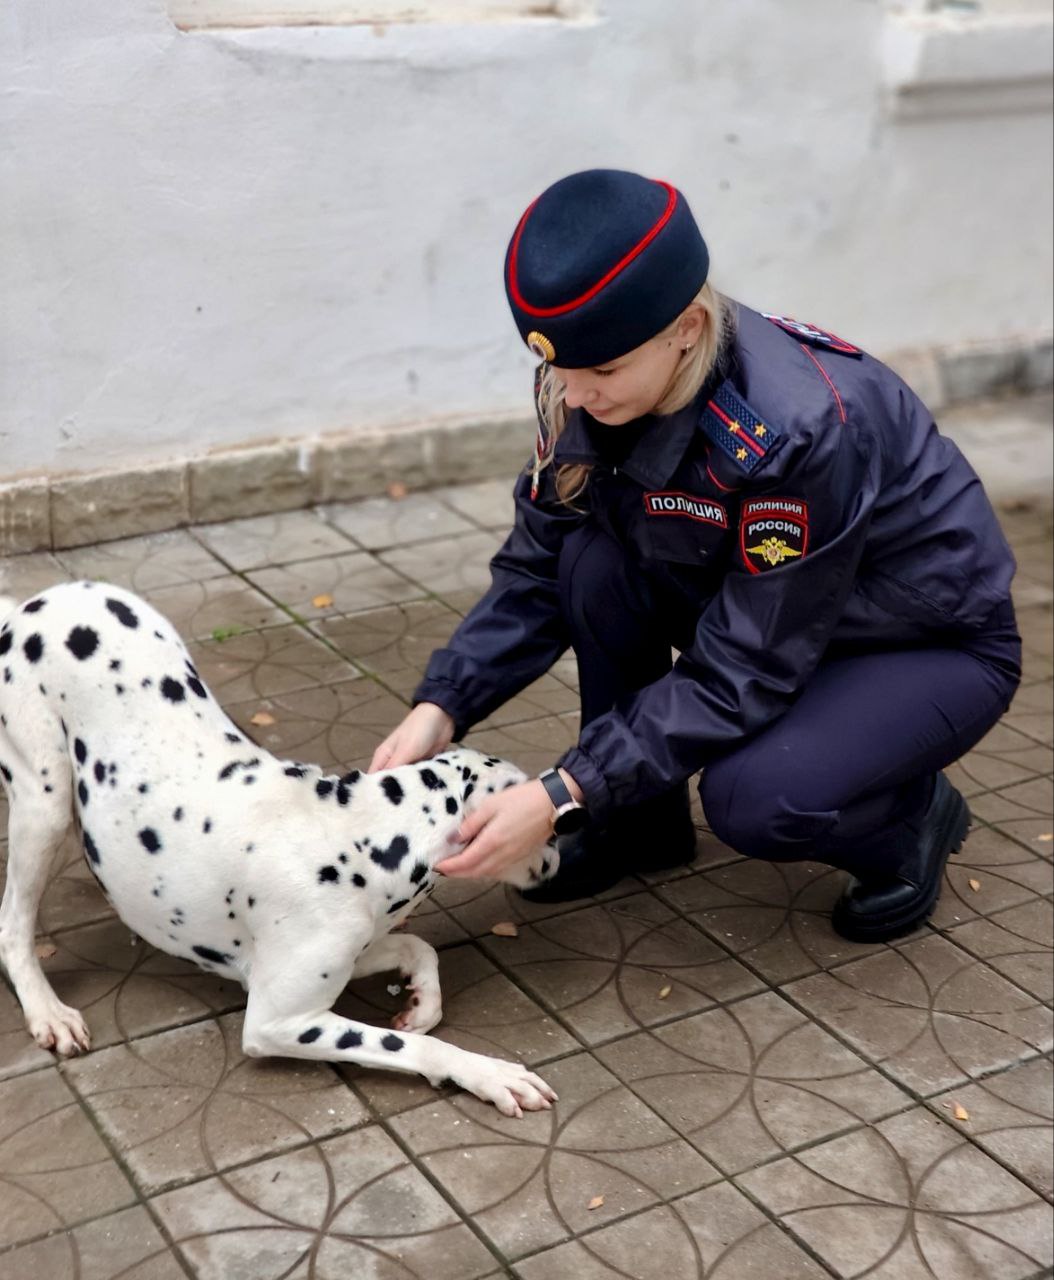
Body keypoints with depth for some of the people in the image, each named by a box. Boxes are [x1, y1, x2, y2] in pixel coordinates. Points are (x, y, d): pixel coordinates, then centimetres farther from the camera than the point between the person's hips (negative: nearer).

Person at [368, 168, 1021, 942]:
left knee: (751, 796, -31)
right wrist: (441, 708, -23)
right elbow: (539, 570, -10)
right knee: (593, 562, -19)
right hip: (758, 610, 6)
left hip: (937, 644, -6)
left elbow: (740, 676, -32)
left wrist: (565, 797, -35)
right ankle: (640, 823, 2)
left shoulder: (797, 428, -37)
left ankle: (911, 820, 3)